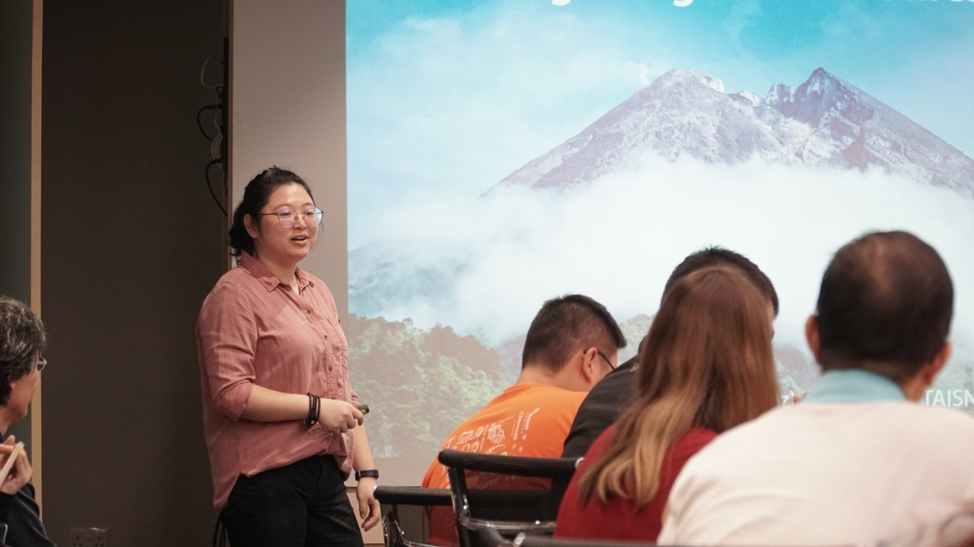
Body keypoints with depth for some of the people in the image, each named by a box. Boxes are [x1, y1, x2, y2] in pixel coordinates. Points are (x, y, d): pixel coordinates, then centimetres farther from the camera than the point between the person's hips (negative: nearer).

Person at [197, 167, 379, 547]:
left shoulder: (318, 292, 19)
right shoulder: (236, 295, -5)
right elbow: (230, 393, -15)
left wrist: (366, 472, 17)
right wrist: (314, 407, -14)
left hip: (326, 477, 7)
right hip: (265, 482, -7)